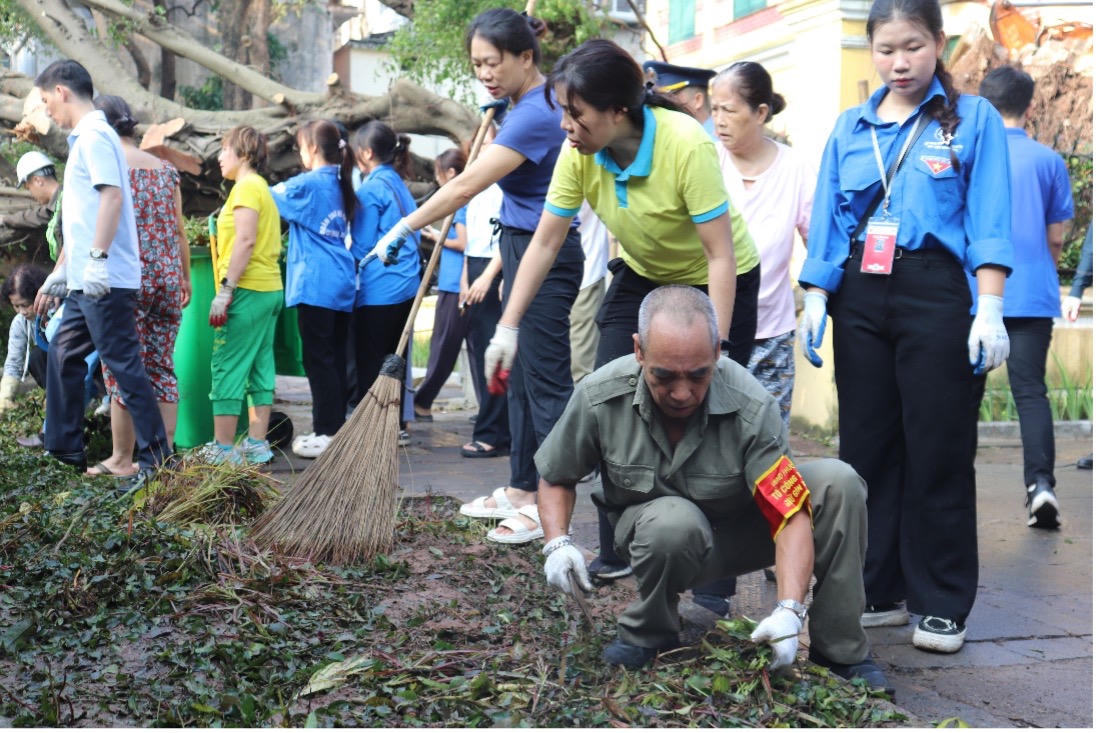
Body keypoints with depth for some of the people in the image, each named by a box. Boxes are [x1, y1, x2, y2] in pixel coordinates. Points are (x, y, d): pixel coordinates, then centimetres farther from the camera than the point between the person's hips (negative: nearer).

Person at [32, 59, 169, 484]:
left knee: (124, 366, -8)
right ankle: (65, 449, 25)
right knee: (63, 356, 16)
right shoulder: (83, 139, 21)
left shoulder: (94, 136, -9)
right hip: (86, 282, 10)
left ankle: (156, 459, -4)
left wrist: (97, 259, -27)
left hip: (105, 280, -10)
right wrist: (58, 274, 26)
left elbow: (112, 196, -23)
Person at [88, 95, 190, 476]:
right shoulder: (165, 169, 11)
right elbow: (179, 230, 12)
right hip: (168, 275, 5)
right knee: (162, 367, 10)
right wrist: (184, 278, 19)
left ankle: (121, 459, 8)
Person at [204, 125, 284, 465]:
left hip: (247, 291, -10)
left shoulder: (246, 186, -9)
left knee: (226, 368, -6)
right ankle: (257, 444, 15)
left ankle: (223, 449, -4)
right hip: (271, 288, 10)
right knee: (259, 368, 11)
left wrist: (226, 289, -20)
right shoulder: (263, 187, 20)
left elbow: (246, 239, -19)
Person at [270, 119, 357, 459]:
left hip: (316, 284, -8)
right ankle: (335, 427, 15)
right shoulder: (339, 185, 15)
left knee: (318, 359, -5)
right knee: (334, 358, 11)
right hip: (341, 284, 8)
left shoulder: (309, 183, -9)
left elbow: (270, 198, 2)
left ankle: (327, 433, -3)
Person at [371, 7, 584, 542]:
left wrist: (403, 230, -21)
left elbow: (466, 186, -24)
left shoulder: (535, 115, -20)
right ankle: (521, 490, 23)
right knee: (519, 375, 14)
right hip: (523, 251, 11)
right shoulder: (522, 106, 12)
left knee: (545, 379, -6)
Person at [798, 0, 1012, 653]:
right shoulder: (850, 127, 12)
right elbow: (827, 223, 12)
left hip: (933, 293, -4)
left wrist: (989, 310, -11)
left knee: (938, 450, -1)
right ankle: (877, 591, 18)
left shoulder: (973, 119, 3)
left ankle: (942, 605, 9)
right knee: (866, 445, 7)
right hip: (858, 297, 4)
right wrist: (815, 303, 3)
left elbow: (989, 224, -3)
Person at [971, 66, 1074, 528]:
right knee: (1031, 391, 1)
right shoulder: (1049, 160, 2)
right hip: (1034, 296, 0)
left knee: (967, 391, 10)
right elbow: (1056, 237, 7)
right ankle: (1040, 482, -13)